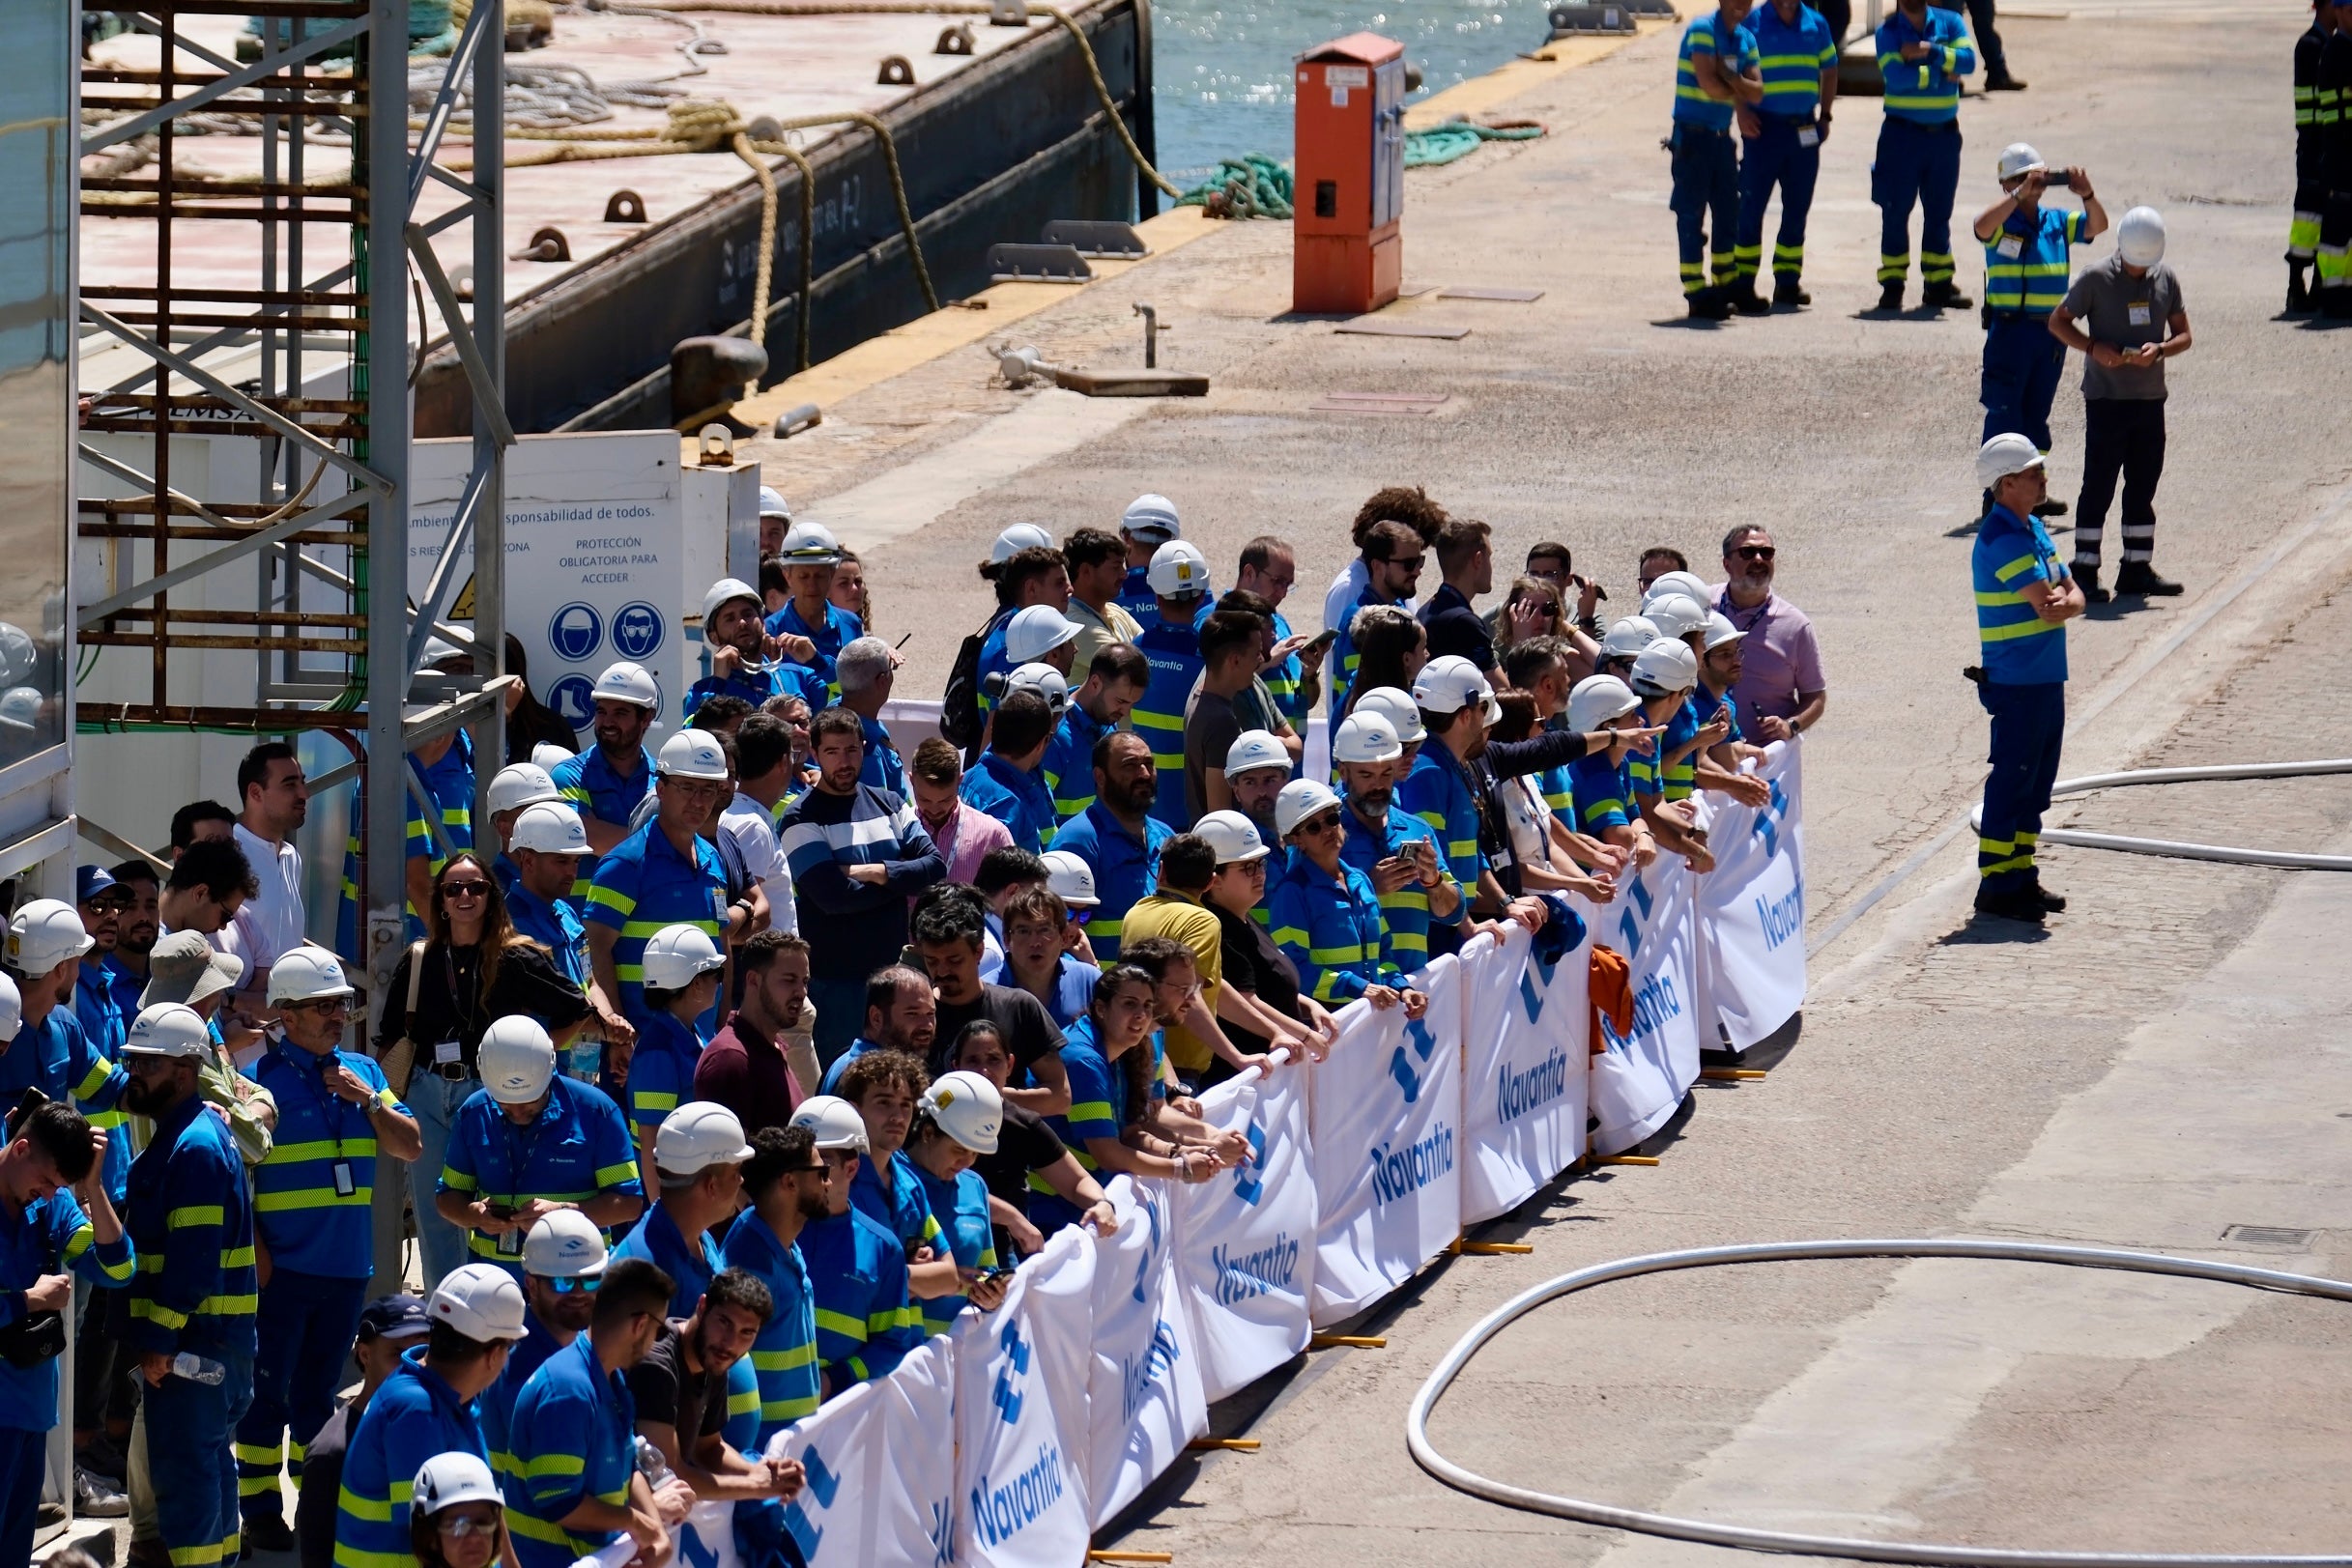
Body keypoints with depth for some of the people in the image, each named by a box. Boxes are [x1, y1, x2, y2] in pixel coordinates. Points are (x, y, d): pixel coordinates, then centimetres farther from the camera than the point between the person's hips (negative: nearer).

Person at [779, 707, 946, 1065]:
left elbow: (935, 866, -1)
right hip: (836, 979, -5)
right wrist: (902, 880, -6)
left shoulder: (890, 805, 10)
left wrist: (875, 872, -15)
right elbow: (833, 897, -18)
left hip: (894, 969, 5)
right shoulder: (803, 820, -6)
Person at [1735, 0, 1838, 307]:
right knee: (1752, 205, -3)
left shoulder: (1816, 25, 11)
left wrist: (1824, 115, 12)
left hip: (1804, 129, 4)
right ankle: (1744, 282, 1)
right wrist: (1742, 111, -14)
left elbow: (1829, 71, 20)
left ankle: (1788, 280, 14)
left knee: (1797, 208, 7)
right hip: (1763, 127, -4)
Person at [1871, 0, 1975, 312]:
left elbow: (1967, 60, -11)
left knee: (1939, 212, 8)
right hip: (1902, 132, -3)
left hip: (1944, 133, 3)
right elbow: (1895, 76, -18)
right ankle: (1892, 284, 4)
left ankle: (1938, 285, 12)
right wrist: (1939, 74, -12)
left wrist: (1930, 51, -20)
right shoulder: (1888, 31, -3)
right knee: (1896, 212, 0)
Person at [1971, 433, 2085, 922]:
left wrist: (2064, 600, -12)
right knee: (2011, 780, -5)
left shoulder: (2032, 529, 12)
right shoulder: (2001, 540, -19)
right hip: (2016, 680, -9)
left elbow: (2072, 597, 9)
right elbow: (2046, 607, -23)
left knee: (2037, 781, 14)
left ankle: (2021, 875, 22)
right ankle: (1995, 886, 0)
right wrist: (2059, 601, -2)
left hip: (2046, 677, 9)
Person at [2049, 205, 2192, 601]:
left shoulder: (2166, 280, 5)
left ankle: (2137, 568, 19)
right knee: (2099, 486, -4)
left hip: (2150, 400, 5)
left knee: (2143, 486, 10)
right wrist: (2093, 348, -16)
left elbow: (2183, 336, 9)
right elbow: (2058, 322, 0)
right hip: (2106, 400, -4)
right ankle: (2084, 572, -1)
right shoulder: (2096, 279, -7)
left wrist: (2159, 350, -13)